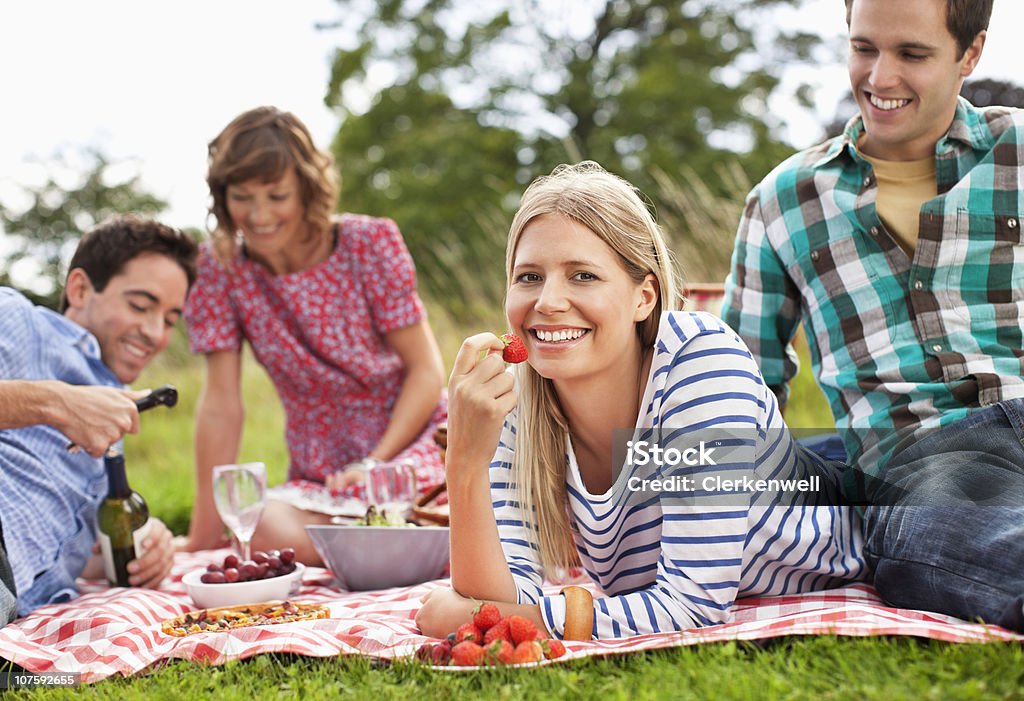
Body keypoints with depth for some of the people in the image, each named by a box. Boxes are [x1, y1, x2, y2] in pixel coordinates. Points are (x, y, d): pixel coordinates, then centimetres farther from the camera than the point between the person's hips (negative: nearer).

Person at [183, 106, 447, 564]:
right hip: (318, 474, 2)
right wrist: (203, 538, -10)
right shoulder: (219, 268, -4)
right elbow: (221, 407, -6)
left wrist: (374, 464, -18)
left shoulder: (371, 244, -7)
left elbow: (426, 371, -5)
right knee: (263, 533, -32)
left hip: (412, 440, -2)